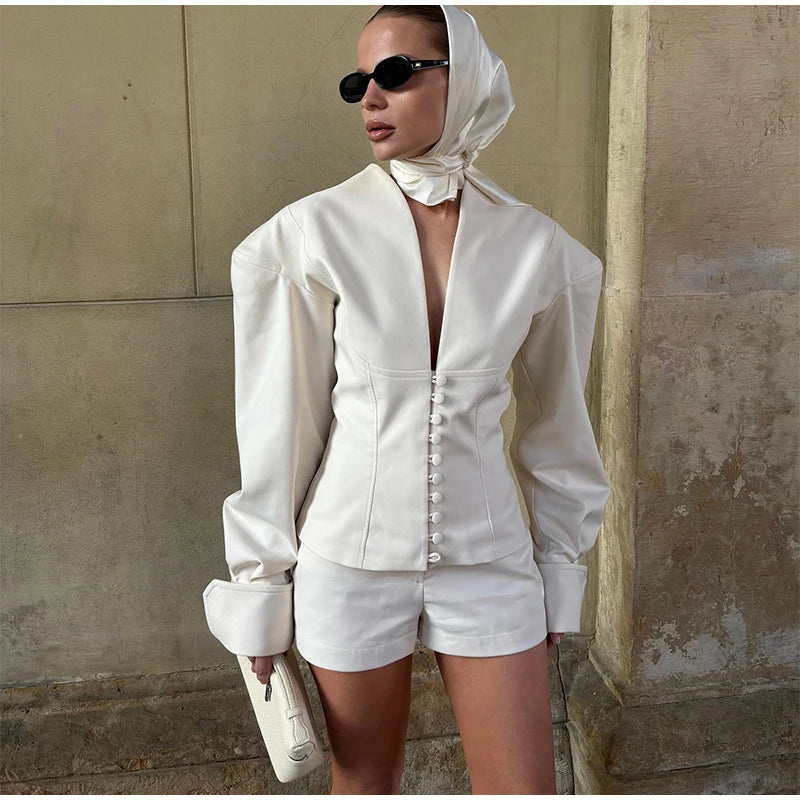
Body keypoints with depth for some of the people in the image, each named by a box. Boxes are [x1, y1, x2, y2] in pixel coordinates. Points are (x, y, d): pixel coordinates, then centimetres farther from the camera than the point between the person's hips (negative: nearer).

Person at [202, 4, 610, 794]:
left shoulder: (536, 246, -3)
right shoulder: (316, 232, -8)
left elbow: (553, 424, 6)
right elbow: (279, 424, -5)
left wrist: (560, 572, 10)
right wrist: (260, 588, -1)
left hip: (488, 559, 2)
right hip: (351, 560, -1)